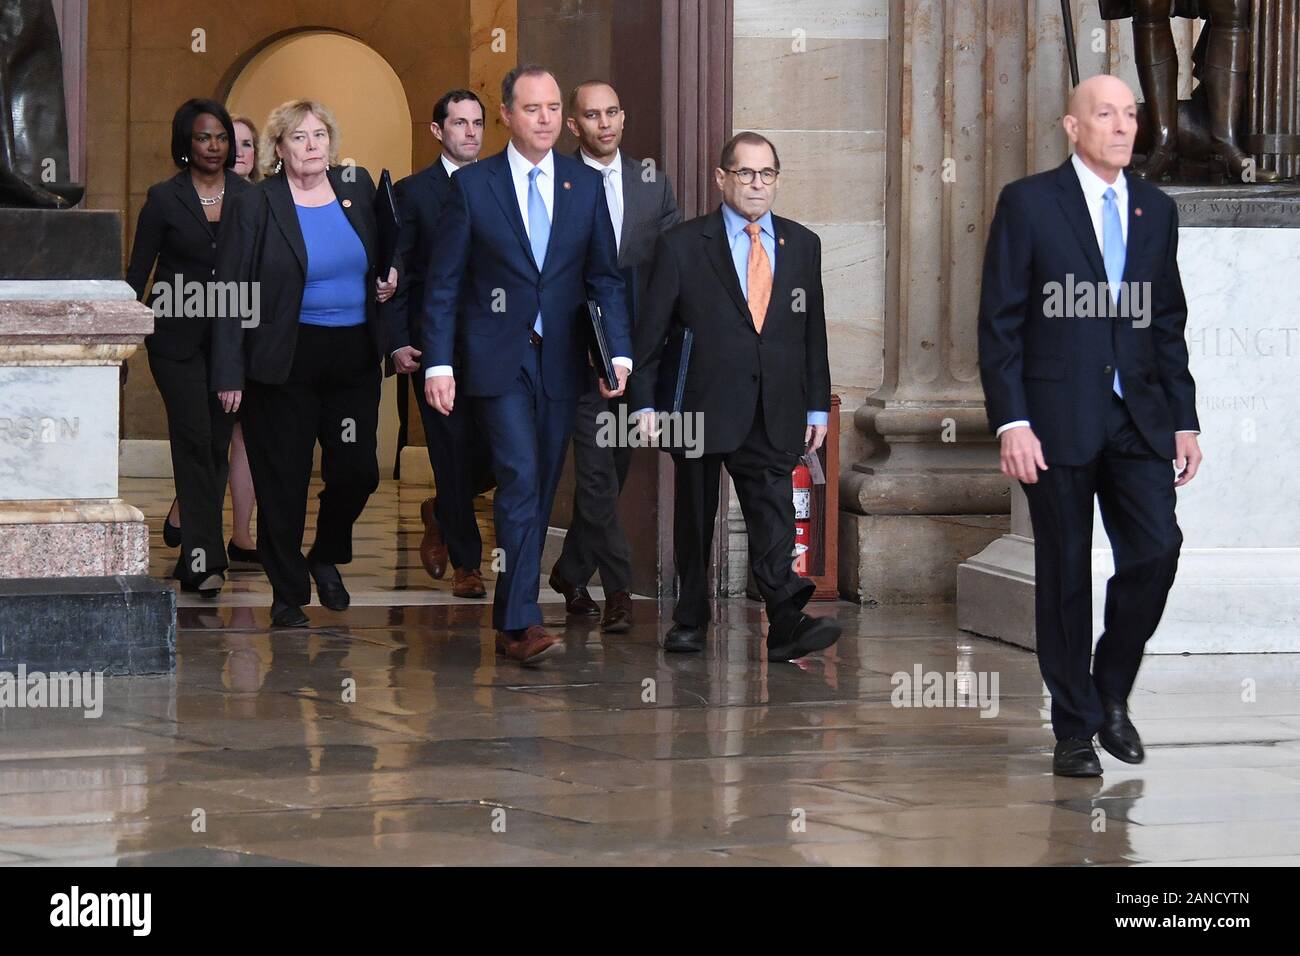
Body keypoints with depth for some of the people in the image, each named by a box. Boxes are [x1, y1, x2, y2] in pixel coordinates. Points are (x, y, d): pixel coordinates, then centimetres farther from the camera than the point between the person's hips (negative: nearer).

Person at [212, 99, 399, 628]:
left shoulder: (358, 188, 6)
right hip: (285, 361, -3)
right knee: (283, 481, 2)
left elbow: (382, 252, 26)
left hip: (354, 358, 4)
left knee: (358, 470, 0)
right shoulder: (257, 205, -6)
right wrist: (229, 373, -12)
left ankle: (326, 557, 27)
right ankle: (287, 594, 13)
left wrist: (388, 280, 3)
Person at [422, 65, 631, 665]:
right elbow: (443, 282, 1)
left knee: (541, 490, 6)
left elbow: (605, 276, 9)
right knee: (520, 481, -15)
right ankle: (522, 625, -18)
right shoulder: (472, 185, 0)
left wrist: (619, 352, -5)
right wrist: (438, 364, -7)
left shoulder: (586, 186, 8)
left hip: (561, 361, 4)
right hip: (499, 361, -4)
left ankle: (509, 619, 16)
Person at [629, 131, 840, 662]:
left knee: (774, 521, -10)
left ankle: (787, 623, -21)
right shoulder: (682, 245, 0)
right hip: (701, 408, -1)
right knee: (694, 518, 8)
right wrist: (643, 402, -4)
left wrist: (817, 405, 10)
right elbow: (651, 329, 1)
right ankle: (690, 620, 21)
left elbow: (813, 332, 14)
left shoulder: (802, 245, 11)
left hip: (773, 415, 2)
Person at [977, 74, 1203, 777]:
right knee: (1065, 571, 2)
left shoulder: (1156, 210, 12)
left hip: (1138, 416, 3)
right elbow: (999, 323, -4)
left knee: (1156, 549, -10)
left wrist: (1183, 420, 9)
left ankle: (1111, 691, 12)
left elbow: (1168, 325, 16)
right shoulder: (1028, 204, -2)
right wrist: (1011, 422, -12)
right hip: (1057, 419, -3)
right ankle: (1075, 728, 11)